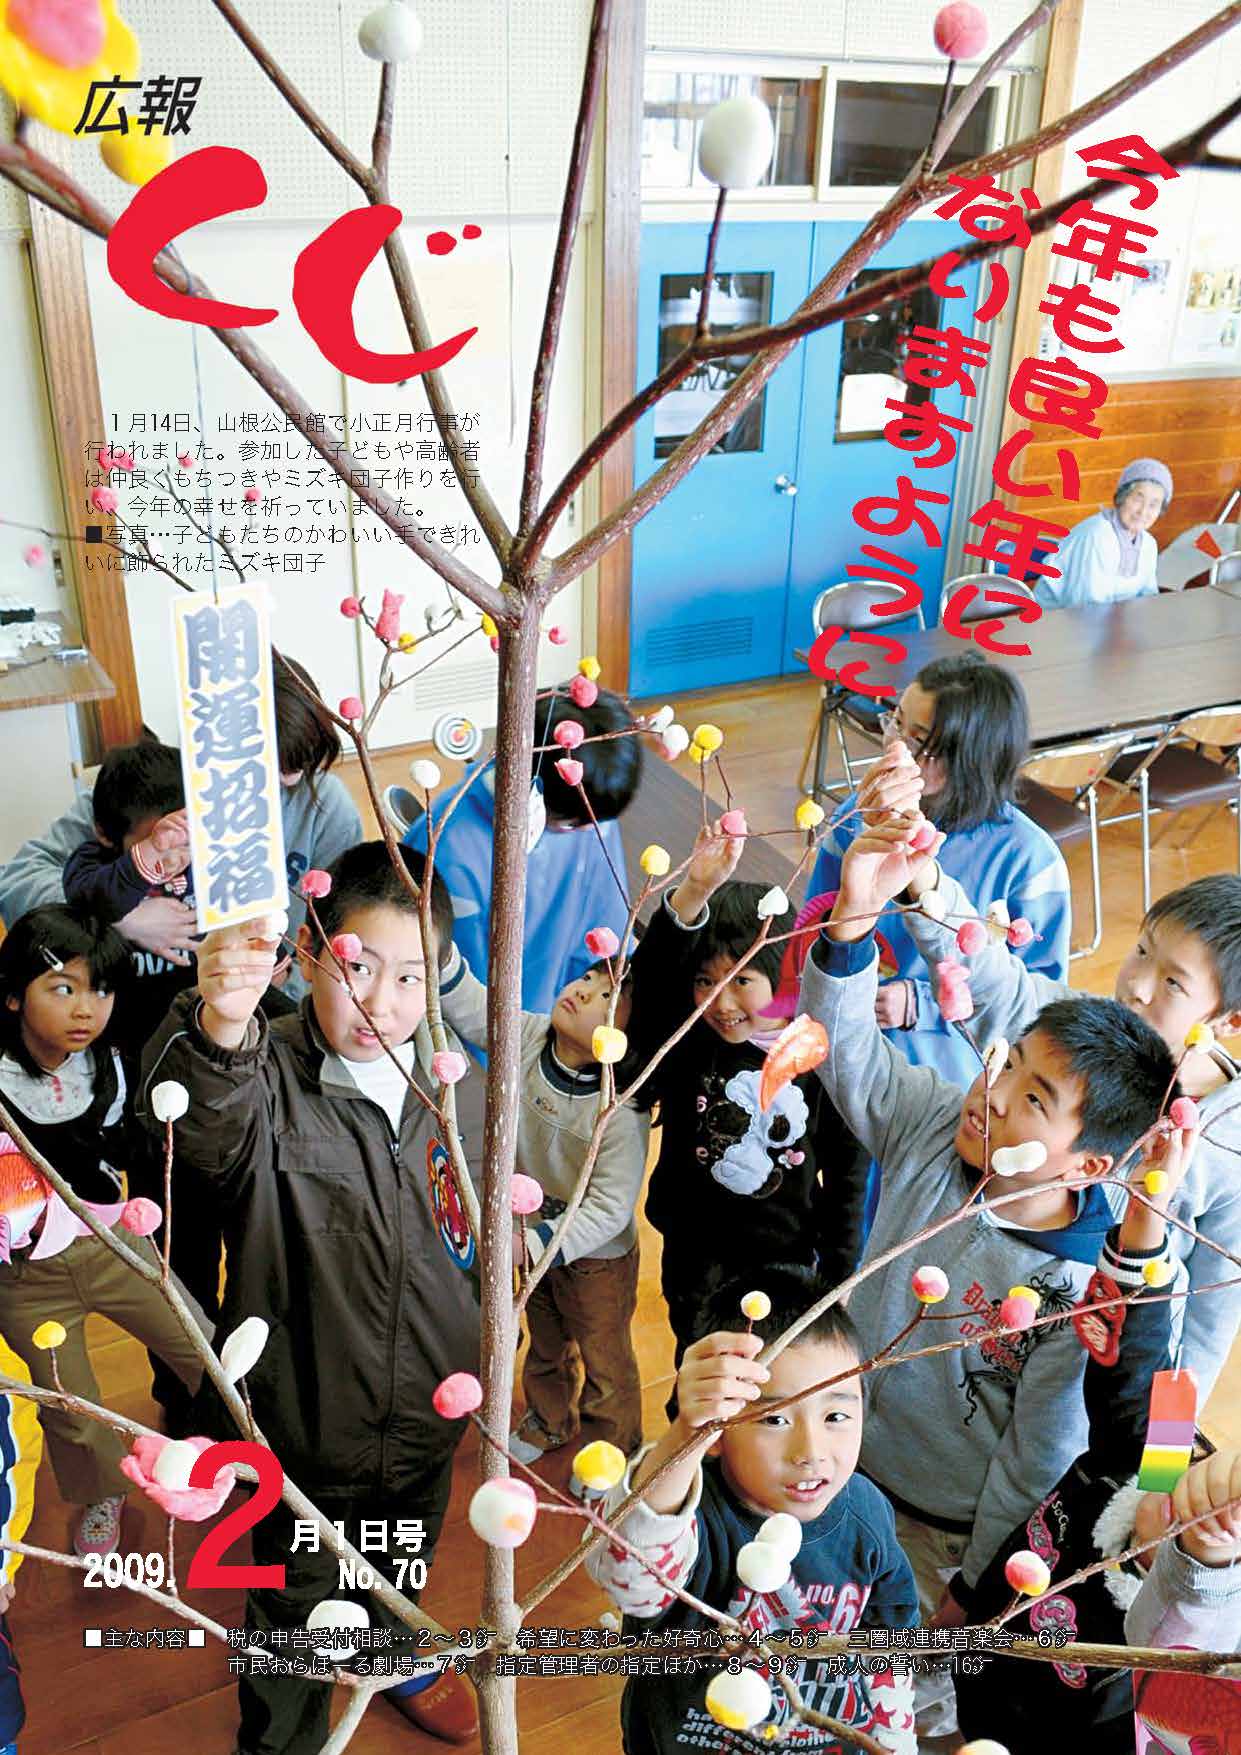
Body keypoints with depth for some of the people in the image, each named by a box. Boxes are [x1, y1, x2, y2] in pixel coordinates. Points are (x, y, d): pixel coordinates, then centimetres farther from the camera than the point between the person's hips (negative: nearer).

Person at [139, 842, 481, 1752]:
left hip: (428, 1403, 5)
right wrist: (219, 1029, -72)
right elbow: (200, 1122, -51)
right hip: (307, 1421, -5)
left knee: (401, 1565, 32)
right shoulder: (263, 1081, -26)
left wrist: (483, 1334, 16)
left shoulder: (440, 1074, -8)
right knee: (299, 1606, 18)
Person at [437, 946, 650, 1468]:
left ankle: (615, 1447, 46)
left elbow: (610, 1208, -34)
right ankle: (549, 1422, 57)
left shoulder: (623, 1112, -35)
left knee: (604, 1359, 19)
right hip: (538, 1237, 6)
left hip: (597, 1256, -5)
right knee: (545, 1345, 30)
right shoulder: (529, 1038, -21)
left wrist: (539, 1243, -44)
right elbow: (468, 1003, -22)